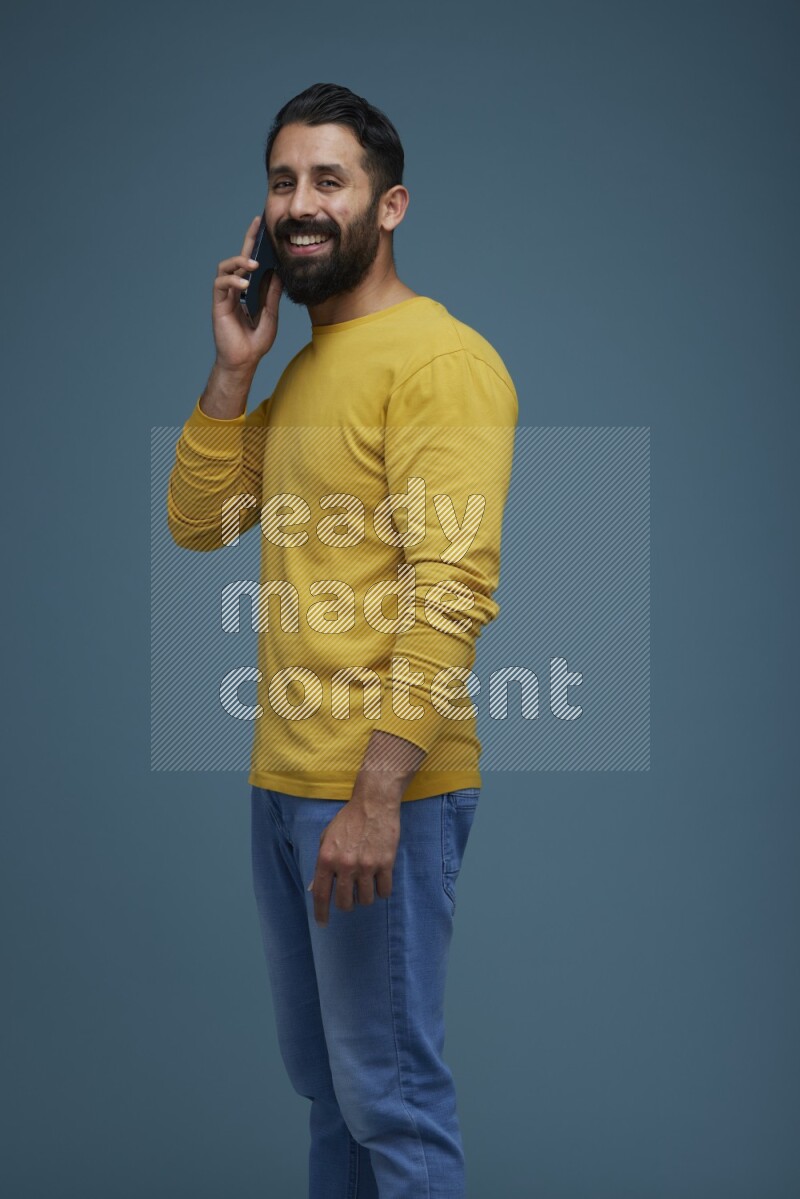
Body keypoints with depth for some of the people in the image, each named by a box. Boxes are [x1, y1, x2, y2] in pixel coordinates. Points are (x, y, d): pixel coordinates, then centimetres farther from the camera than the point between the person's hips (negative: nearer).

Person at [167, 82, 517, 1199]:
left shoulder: (437, 357, -12)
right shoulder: (301, 368, 17)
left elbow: (452, 592, -21)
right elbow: (197, 521, 14)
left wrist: (377, 796, -25)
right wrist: (233, 366, 2)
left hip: (380, 792, -9)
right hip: (283, 778, 9)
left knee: (390, 1094, 1)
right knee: (320, 1073, 19)